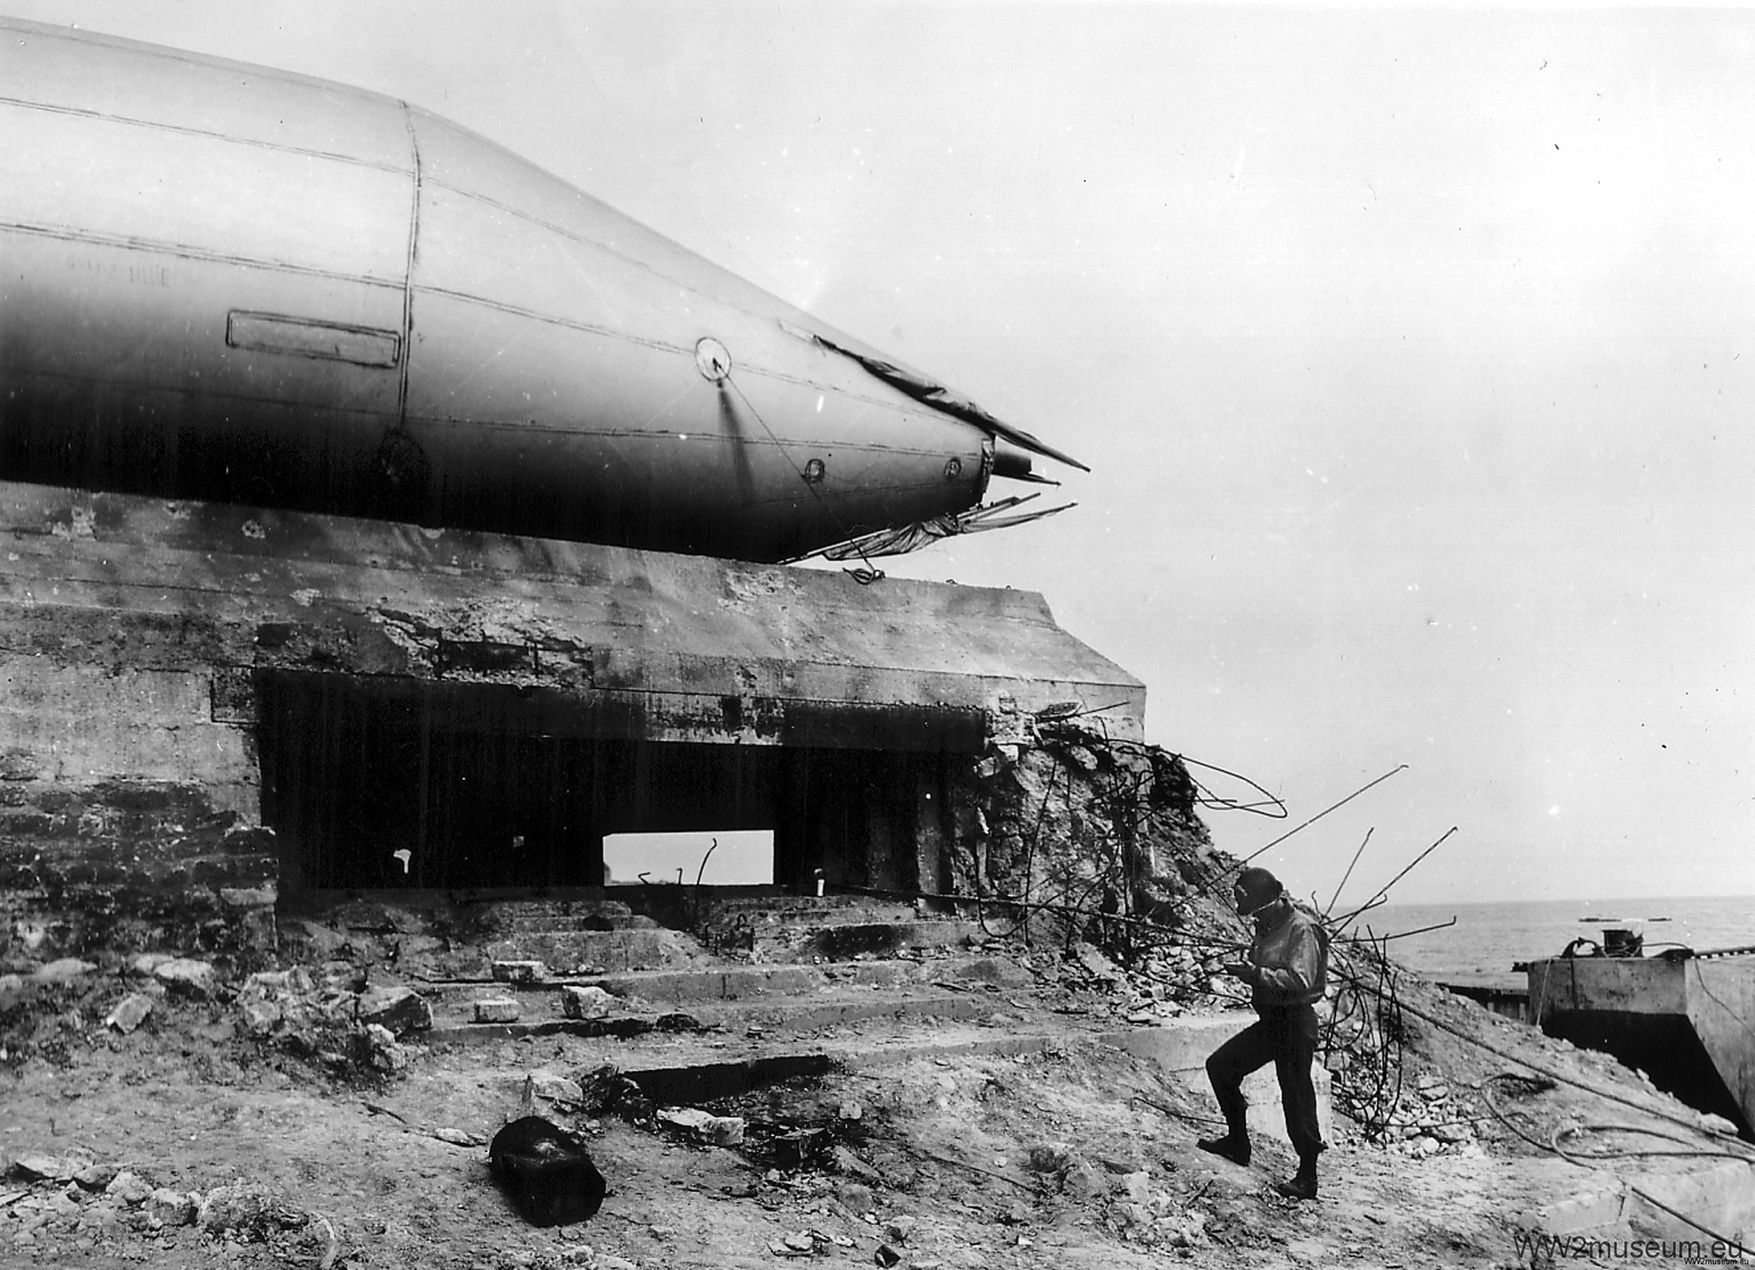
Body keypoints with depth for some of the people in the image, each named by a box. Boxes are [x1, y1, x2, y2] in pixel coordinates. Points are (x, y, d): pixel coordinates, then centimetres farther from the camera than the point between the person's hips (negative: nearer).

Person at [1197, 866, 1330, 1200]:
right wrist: (1247, 971, 2)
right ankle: (1237, 1142, 19)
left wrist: (1256, 974, -34)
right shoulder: (1267, 926, 10)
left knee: (1297, 1097, -3)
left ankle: (1307, 1177, 9)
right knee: (1220, 1065, 8)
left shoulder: (1301, 929, -17)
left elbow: (1299, 981, -27)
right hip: (1270, 1019, 9)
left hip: (1295, 1022, -9)